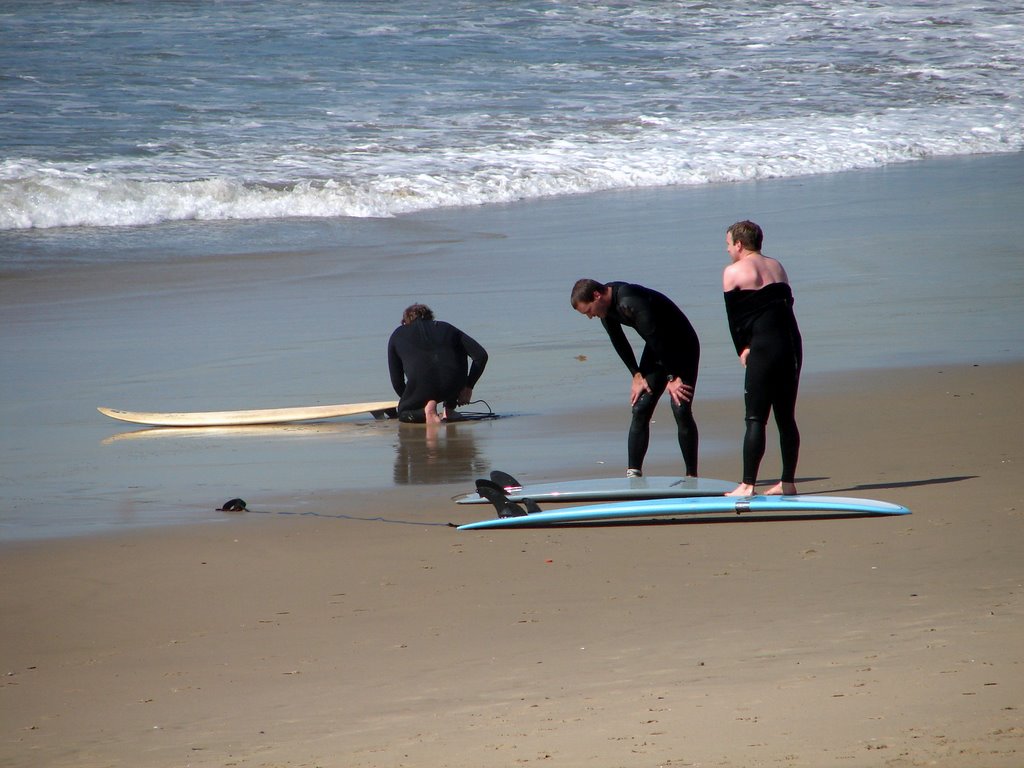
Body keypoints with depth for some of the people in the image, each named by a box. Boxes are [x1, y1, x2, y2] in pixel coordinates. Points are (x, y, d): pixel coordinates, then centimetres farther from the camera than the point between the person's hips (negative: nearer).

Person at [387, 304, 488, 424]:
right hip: (453, 385, 1)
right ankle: (449, 410, 25)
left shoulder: (397, 335, 24)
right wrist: (468, 387, 24)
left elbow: (397, 381, 24)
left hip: (421, 387, -1)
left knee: (404, 413, 32)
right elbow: (481, 355, 16)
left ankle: (426, 409, -4)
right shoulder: (446, 328, 25)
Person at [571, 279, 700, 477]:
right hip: (658, 349, 8)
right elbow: (619, 342, 6)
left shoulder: (630, 303, -33)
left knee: (681, 411, -14)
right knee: (640, 409, -1)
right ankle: (633, 473, 0)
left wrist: (672, 378, -25)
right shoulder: (607, 305, -6)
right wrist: (637, 375, 2)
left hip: (682, 347, -8)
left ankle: (691, 476, -7)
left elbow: (656, 339, -31)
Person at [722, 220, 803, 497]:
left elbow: (734, 317, -1)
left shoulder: (733, 272, -2)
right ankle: (788, 482, 13)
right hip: (792, 345, 6)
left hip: (764, 349, -6)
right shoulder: (776, 267, 17)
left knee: (755, 419, -5)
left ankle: (748, 484, -7)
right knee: (786, 417, 11)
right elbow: (785, 304, 15)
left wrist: (742, 349, 10)